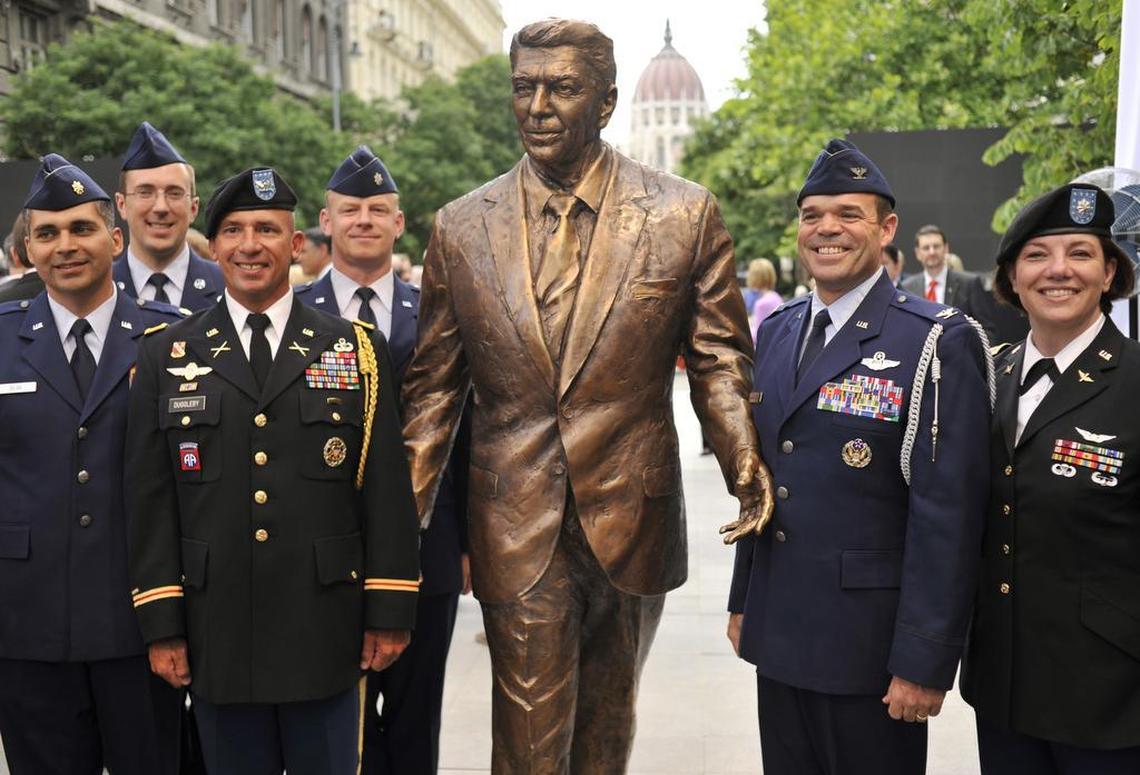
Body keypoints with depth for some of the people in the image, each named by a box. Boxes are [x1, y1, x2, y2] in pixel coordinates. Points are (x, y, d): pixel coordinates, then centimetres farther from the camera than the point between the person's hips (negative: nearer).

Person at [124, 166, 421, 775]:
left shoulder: (357, 350, 3)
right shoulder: (165, 357, 5)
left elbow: (387, 488, 0)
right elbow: (148, 499, 3)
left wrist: (389, 611, -3)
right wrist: (161, 624, -1)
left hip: (326, 633, 0)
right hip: (218, 636, 1)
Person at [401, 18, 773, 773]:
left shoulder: (685, 215, -4)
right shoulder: (462, 227, 0)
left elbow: (719, 357, 0)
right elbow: (434, 384, 5)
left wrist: (744, 460, -16)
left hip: (633, 516, 1)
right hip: (516, 528, 0)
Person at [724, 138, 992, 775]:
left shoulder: (938, 343, -12)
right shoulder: (776, 333, 9)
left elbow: (947, 514, -16)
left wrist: (924, 662, -16)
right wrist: (743, 601, 15)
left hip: (870, 645, -6)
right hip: (779, 637, 6)